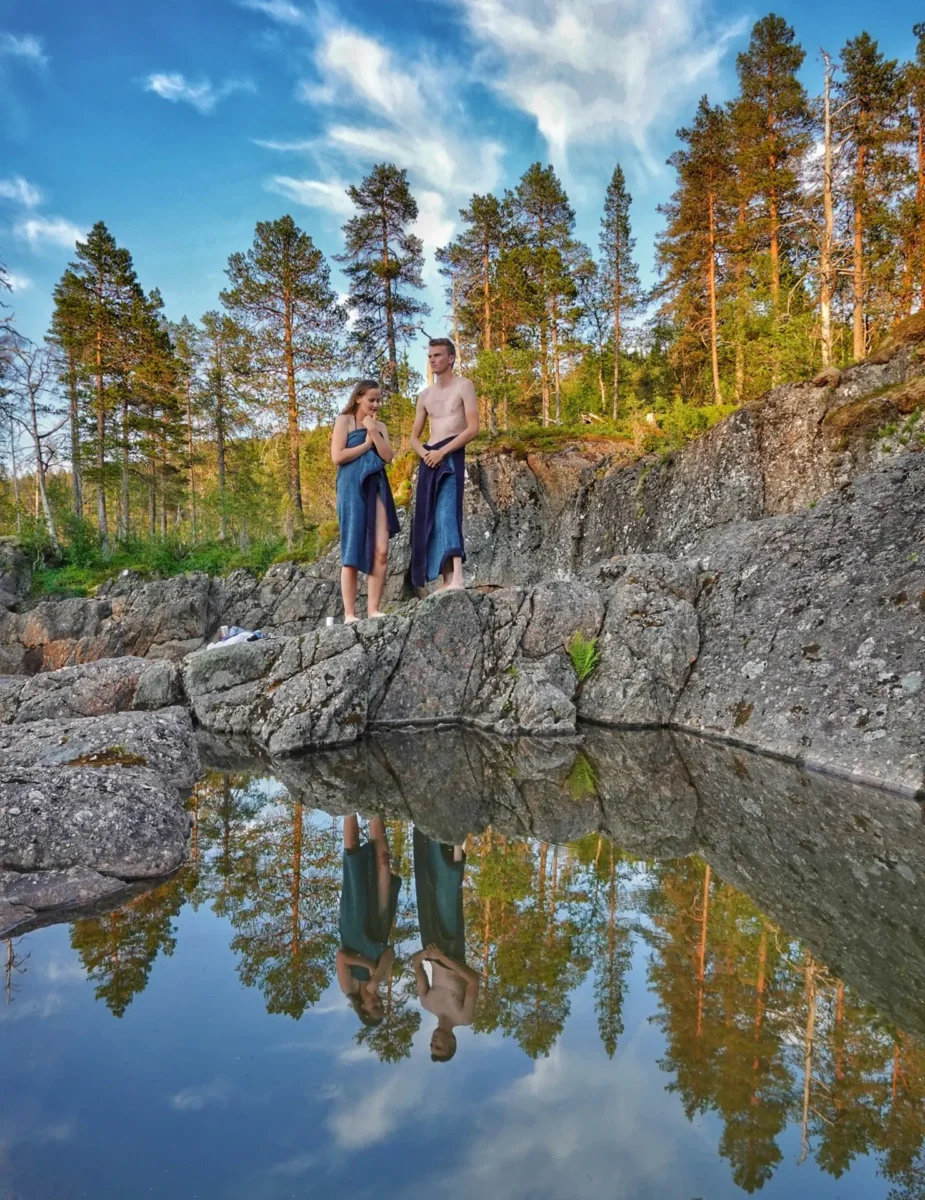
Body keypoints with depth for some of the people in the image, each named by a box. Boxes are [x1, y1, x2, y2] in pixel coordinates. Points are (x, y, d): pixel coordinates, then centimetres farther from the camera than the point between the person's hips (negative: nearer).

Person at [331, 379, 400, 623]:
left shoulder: (380, 426, 17)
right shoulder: (344, 420, 3)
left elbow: (388, 457, 4)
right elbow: (337, 456, -8)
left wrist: (373, 432, -4)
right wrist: (367, 444, -2)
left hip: (376, 488, 5)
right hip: (352, 489, -5)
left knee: (381, 552, -6)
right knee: (351, 552, -4)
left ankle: (373, 609, -3)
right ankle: (349, 613, -2)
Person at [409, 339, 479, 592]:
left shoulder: (463, 386, 2)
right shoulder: (425, 395, 19)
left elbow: (473, 429, -9)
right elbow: (414, 437, 19)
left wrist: (441, 452, -15)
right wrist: (424, 453, -4)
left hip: (451, 455, -6)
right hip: (429, 459, 7)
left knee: (447, 514, -22)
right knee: (430, 520, 0)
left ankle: (457, 577, -31)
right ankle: (447, 580, 0)